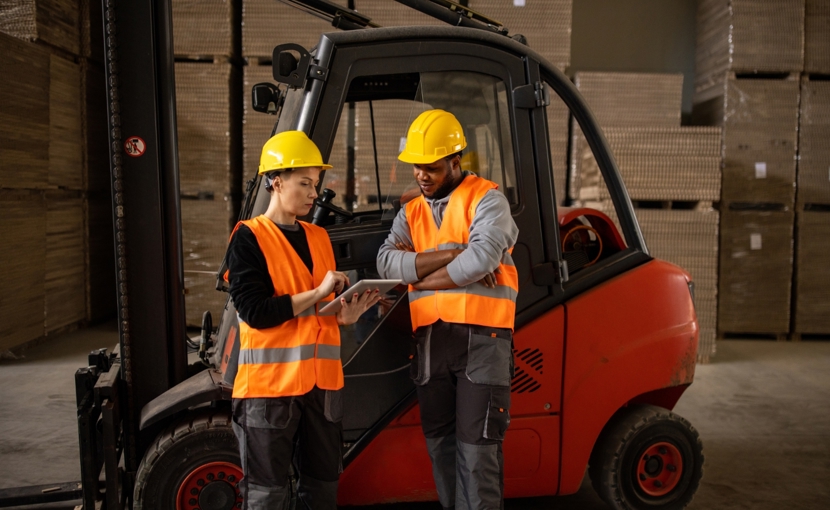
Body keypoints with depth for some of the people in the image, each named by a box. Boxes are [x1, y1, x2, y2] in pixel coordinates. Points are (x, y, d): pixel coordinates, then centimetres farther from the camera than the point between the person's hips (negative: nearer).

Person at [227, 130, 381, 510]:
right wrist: (317, 293, -16)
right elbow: (254, 311, -17)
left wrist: (345, 315, -4)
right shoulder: (249, 238, -7)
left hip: (321, 380, 6)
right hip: (270, 380, -6)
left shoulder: (319, 238, 13)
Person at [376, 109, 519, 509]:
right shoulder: (410, 213, 15)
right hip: (430, 340, 6)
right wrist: (452, 253, -14)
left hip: (480, 337, -6)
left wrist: (418, 273, -7)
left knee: (476, 446, -6)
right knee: (440, 442, 14)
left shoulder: (486, 199, -1)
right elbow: (386, 263, -3)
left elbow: (483, 258, -19)